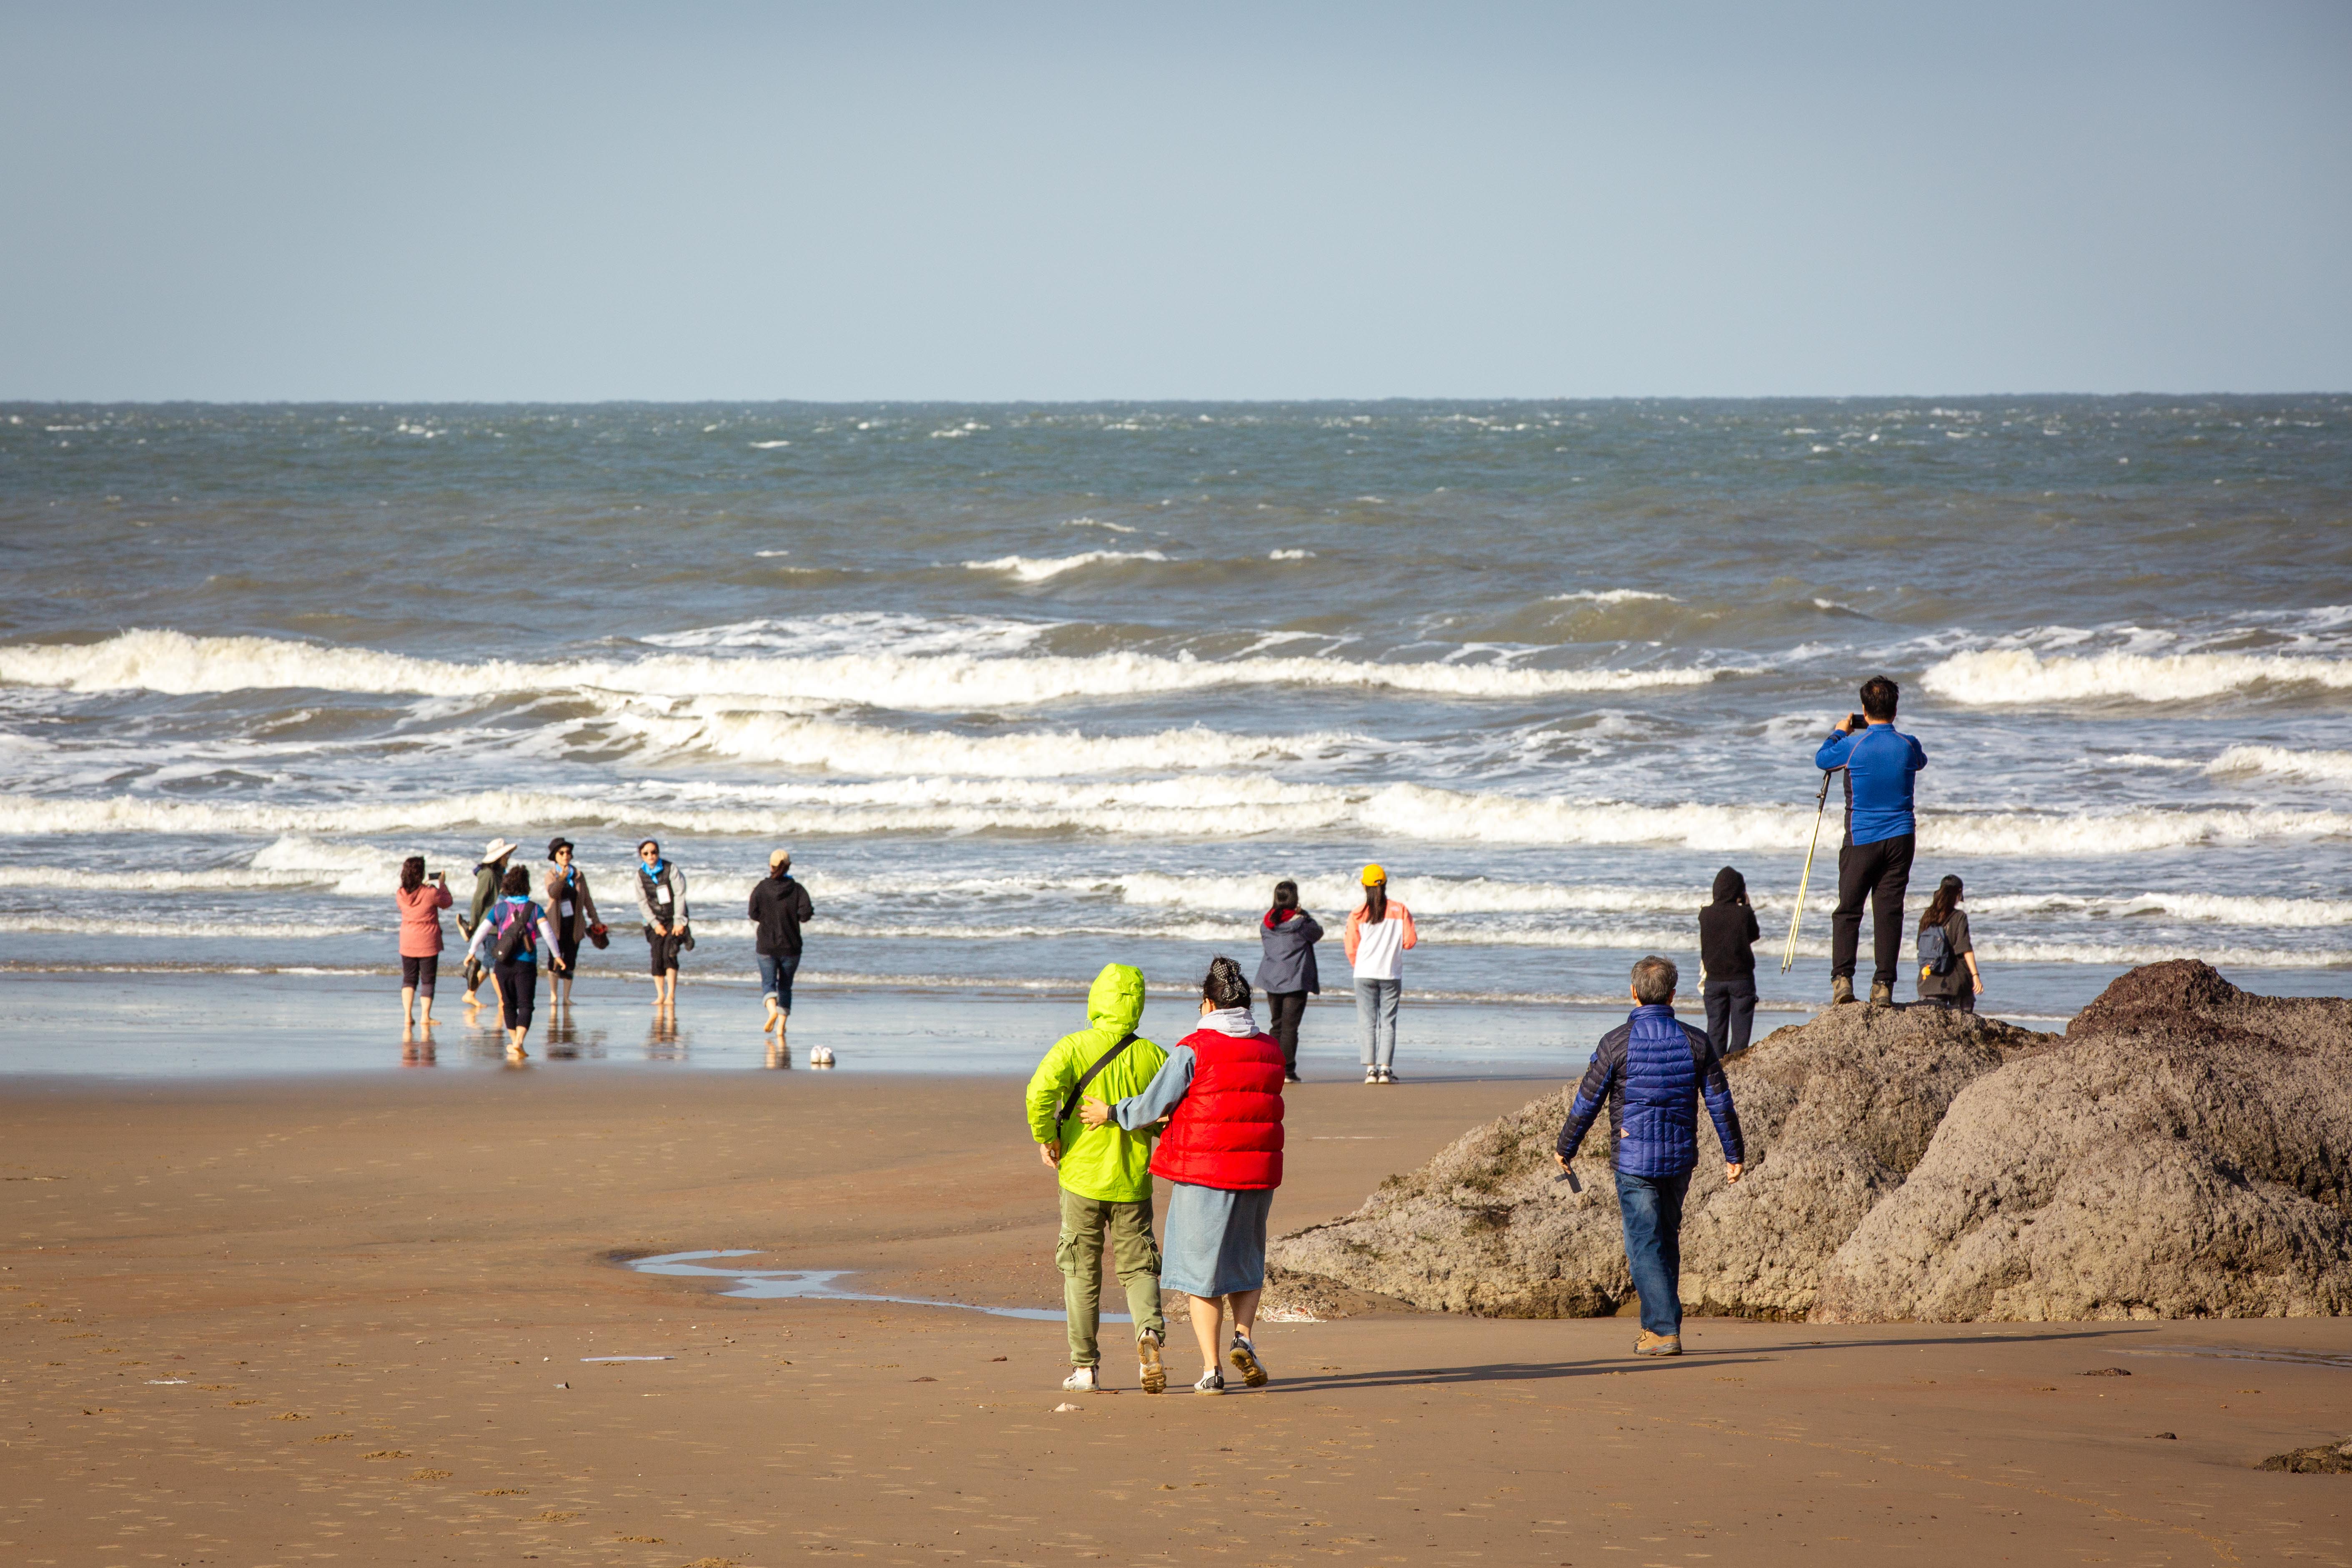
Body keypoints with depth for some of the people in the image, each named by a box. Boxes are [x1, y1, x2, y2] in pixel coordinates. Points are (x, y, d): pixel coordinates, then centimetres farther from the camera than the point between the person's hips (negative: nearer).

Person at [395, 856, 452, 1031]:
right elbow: (447, 902, 0)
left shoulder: (401, 895, -5)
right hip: (428, 944, -3)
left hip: (407, 943, 3)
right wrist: (442, 883, 13)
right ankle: (426, 1017, 6)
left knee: (409, 979, 12)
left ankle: (408, 1017, 4)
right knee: (428, 980, 7)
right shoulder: (431, 894, -17)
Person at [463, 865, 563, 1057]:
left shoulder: (499, 908, 2)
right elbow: (547, 932, -7)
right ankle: (518, 1042, -22)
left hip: (504, 962, 2)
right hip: (526, 963, -2)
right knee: (525, 1004, -3)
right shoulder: (535, 909, -1)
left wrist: (472, 951, 11)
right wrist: (557, 955, 2)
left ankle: (514, 1042, 27)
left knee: (508, 1004, 17)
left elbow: (482, 930, 0)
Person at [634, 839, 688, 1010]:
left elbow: (680, 895, -9)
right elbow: (642, 902, 3)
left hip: (674, 919, -3)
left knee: (669, 954, -18)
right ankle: (660, 995, -1)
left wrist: (679, 922, -14)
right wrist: (655, 924, -6)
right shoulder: (641, 875, 3)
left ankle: (671, 995, -18)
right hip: (656, 921, 3)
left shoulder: (671, 870, -6)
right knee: (657, 957, -8)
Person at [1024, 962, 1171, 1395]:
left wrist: (1046, 1138, -10)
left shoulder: (1074, 1047, -10)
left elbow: (1041, 1089, -25)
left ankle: (1085, 1367, 12)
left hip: (1083, 1176, -1)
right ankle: (1149, 1331, -18)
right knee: (1138, 1267, 10)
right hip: (1133, 1181, 1)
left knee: (1082, 1271, 10)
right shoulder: (1152, 1056, -3)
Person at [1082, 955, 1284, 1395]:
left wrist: (1110, 1113, 8)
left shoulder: (1193, 1049, -11)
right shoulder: (1271, 1051, 6)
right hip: (1257, 1173, 4)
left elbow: (1152, 1106, -11)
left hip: (1202, 1176, -4)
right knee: (1247, 1264, 21)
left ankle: (1211, 1370, 4)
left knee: (1202, 1272, 6)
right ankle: (1244, 1335, -3)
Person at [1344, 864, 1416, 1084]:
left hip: (1365, 975, 0)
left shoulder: (1357, 914, -2)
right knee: (1388, 1023, 4)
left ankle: (1371, 1069, -3)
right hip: (1391, 975, 0)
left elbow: (1352, 949, 0)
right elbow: (1409, 941, -3)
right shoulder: (1400, 911, -1)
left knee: (1369, 1023, 4)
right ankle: (1385, 1069, -5)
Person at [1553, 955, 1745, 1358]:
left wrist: (1564, 1148, 9)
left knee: (1645, 1245, -2)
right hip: (1680, 1158, 4)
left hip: (1634, 1159, -4)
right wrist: (1734, 1154, 14)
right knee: (1666, 1240, 18)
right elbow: (1721, 1103, 3)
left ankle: (1664, 1331, -9)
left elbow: (1587, 1102, -5)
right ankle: (1656, 1325, 26)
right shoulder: (1696, 1042, 0)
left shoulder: (1618, 1043, -10)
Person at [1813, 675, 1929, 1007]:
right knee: (1889, 912, 2)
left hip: (1862, 840, -2)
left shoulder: (1853, 746, -9)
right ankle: (1883, 985, -2)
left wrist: (1839, 733, 27)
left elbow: (1821, 760, 11)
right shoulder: (1908, 746, -2)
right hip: (1900, 838, 2)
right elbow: (1921, 762, 23)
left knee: (1848, 911, 5)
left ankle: (1842, 979, -7)